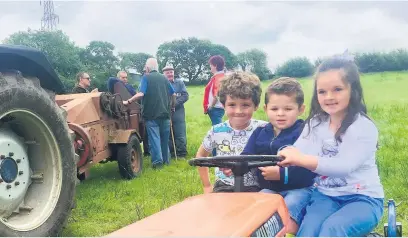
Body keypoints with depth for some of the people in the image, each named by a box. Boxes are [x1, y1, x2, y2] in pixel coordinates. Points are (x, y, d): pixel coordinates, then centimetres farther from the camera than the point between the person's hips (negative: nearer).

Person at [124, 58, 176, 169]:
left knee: (154, 137, -1)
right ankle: (166, 159, 20)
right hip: (164, 113, 4)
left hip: (151, 114, -4)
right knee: (165, 138, 13)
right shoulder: (163, 78, 9)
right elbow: (173, 94, 10)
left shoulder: (146, 77, -4)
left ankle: (157, 160, -5)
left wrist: (128, 101, -10)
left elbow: (141, 94, -17)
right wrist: (172, 105, 26)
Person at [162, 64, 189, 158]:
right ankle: (170, 153, 17)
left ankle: (182, 153, 8)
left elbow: (185, 96, -1)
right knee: (168, 135, 7)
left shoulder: (179, 83, 7)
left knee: (180, 135, 0)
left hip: (178, 112, 0)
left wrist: (174, 103, -12)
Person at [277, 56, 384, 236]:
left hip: (363, 198, -4)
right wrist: (286, 155, -33)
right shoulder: (315, 124, 5)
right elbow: (296, 153, -8)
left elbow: (344, 166, -27)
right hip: (326, 195, 4)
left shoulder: (364, 127, -12)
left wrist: (301, 159, -37)